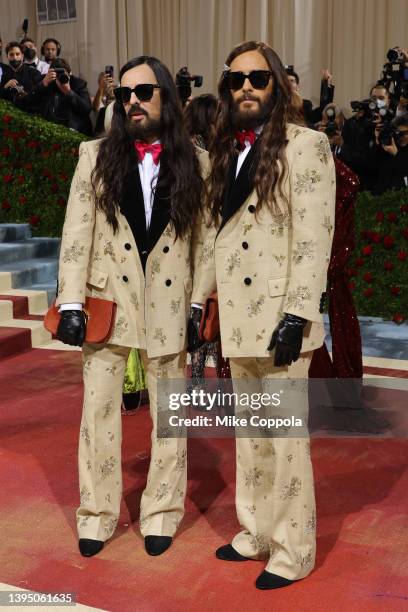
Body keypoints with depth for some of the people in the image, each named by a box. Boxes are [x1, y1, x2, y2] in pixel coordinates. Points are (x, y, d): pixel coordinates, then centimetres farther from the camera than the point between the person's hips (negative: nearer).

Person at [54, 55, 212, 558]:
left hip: (170, 303, 0)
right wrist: (71, 302, -8)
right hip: (107, 299, 1)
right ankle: (97, 513, 26)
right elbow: (76, 232, -2)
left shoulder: (196, 163, 1)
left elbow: (205, 238, 1)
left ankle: (161, 513, 28)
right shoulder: (96, 156, 3)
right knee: (99, 409, 9)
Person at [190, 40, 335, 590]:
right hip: (237, 318, 7)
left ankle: (293, 550, 17)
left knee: (286, 440, 1)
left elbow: (314, 238, -12)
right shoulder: (227, 151, 15)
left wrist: (296, 315, -18)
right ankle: (257, 533, 32)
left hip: (279, 318, -7)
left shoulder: (306, 145, -5)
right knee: (250, 437, 16)